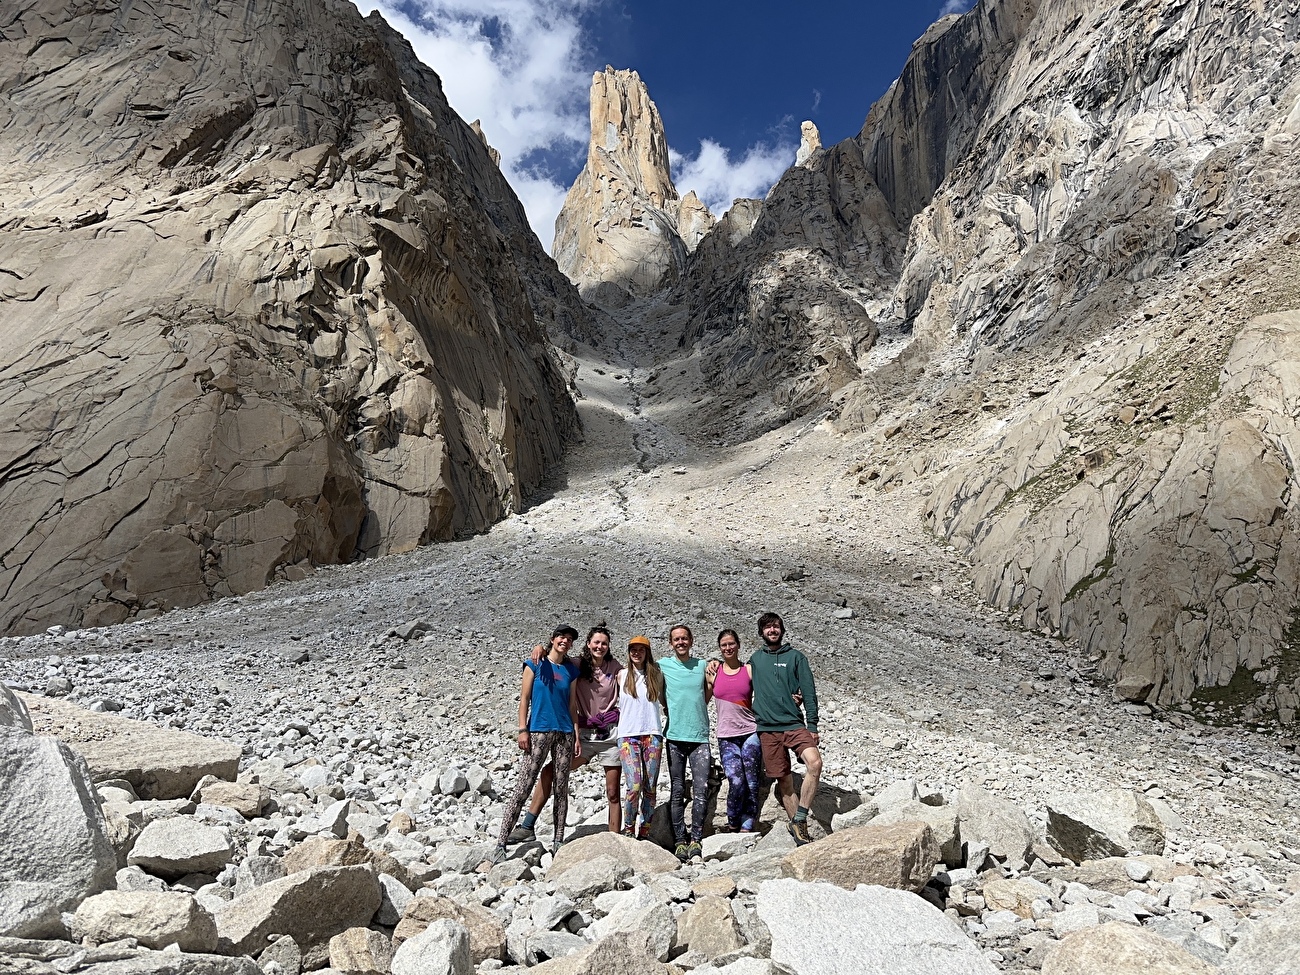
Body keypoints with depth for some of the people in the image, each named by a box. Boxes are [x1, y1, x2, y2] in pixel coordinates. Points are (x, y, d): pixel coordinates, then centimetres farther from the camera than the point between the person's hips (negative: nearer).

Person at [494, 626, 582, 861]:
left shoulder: (571, 670, 11)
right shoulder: (536, 665, 1)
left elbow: (572, 705, 13)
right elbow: (524, 698, -1)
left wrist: (576, 735, 6)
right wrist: (523, 730, -8)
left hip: (565, 733, 4)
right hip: (539, 731, -4)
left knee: (561, 788, 6)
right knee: (523, 787, -8)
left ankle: (559, 842, 15)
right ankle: (501, 843, -4)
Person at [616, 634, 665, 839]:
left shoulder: (656, 675, 10)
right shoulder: (622, 675, 7)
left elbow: (664, 701, 18)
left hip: (652, 735, 2)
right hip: (628, 736, -2)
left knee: (650, 787, 1)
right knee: (634, 786, -12)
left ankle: (645, 832, 12)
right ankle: (628, 829, 6)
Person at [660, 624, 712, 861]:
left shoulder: (702, 666, 10)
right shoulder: (662, 666, 4)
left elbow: (705, 699, 17)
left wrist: (713, 679, 4)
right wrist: (672, 712, 3)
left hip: (700, 736, 1)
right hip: (675, 736, -1)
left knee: (701, 790, -6)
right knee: (677, 791, 4)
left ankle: (696, 839, 2)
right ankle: (680, 840, 12)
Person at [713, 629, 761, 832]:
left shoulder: (749, 670, 5)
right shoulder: (713, 672, 6)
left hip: (750, 733, 0)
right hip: (726, 736, 0)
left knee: (751, 784, -4)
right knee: (736, 782, -13)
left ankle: (747, 826, 11)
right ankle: (733, 823, 10)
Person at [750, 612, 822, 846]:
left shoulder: (796, 657, 6)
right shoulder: (755, 659, 13)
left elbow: (809, 692, 2)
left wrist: (812, 726, -4)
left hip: (794, 724, -2)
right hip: (767, 728, 2)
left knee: (814, 763, -24)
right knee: (784, 781, 3)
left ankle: (799, 820, -13)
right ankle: (798, 829, 15)